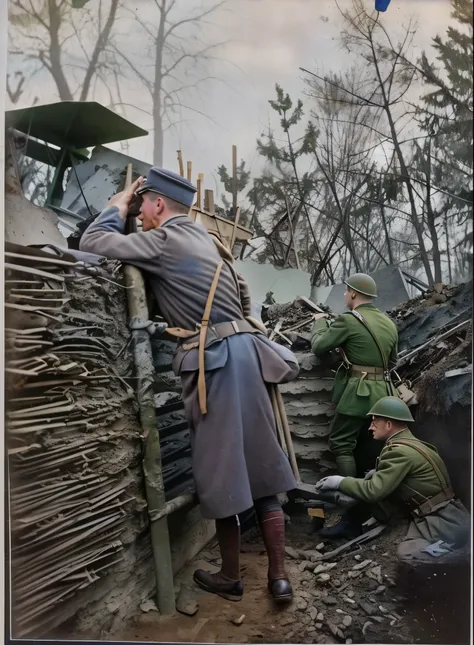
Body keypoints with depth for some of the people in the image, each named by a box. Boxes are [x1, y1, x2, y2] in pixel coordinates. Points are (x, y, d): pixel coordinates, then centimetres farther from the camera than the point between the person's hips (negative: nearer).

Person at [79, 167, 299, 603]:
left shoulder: (164, 240, -4)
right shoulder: (199, 235, 21)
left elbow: (93, 242, -4)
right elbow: (241, 292, 26)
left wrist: (120, 204, 11)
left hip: (213, 358, -8)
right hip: (242, 349, 8)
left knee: (223, 471, 5)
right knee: (260, 466, 10)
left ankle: (230, 579, 23)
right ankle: (279, 576, 20)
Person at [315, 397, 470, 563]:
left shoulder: (399, 450, -16)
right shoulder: (412, 443, 13)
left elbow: (373, 491, -18)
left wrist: (340, 482, -5)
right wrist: (379, 473, 11)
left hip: (445, 524, -9)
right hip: (446, 518, 9)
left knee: (405, 554, -20)